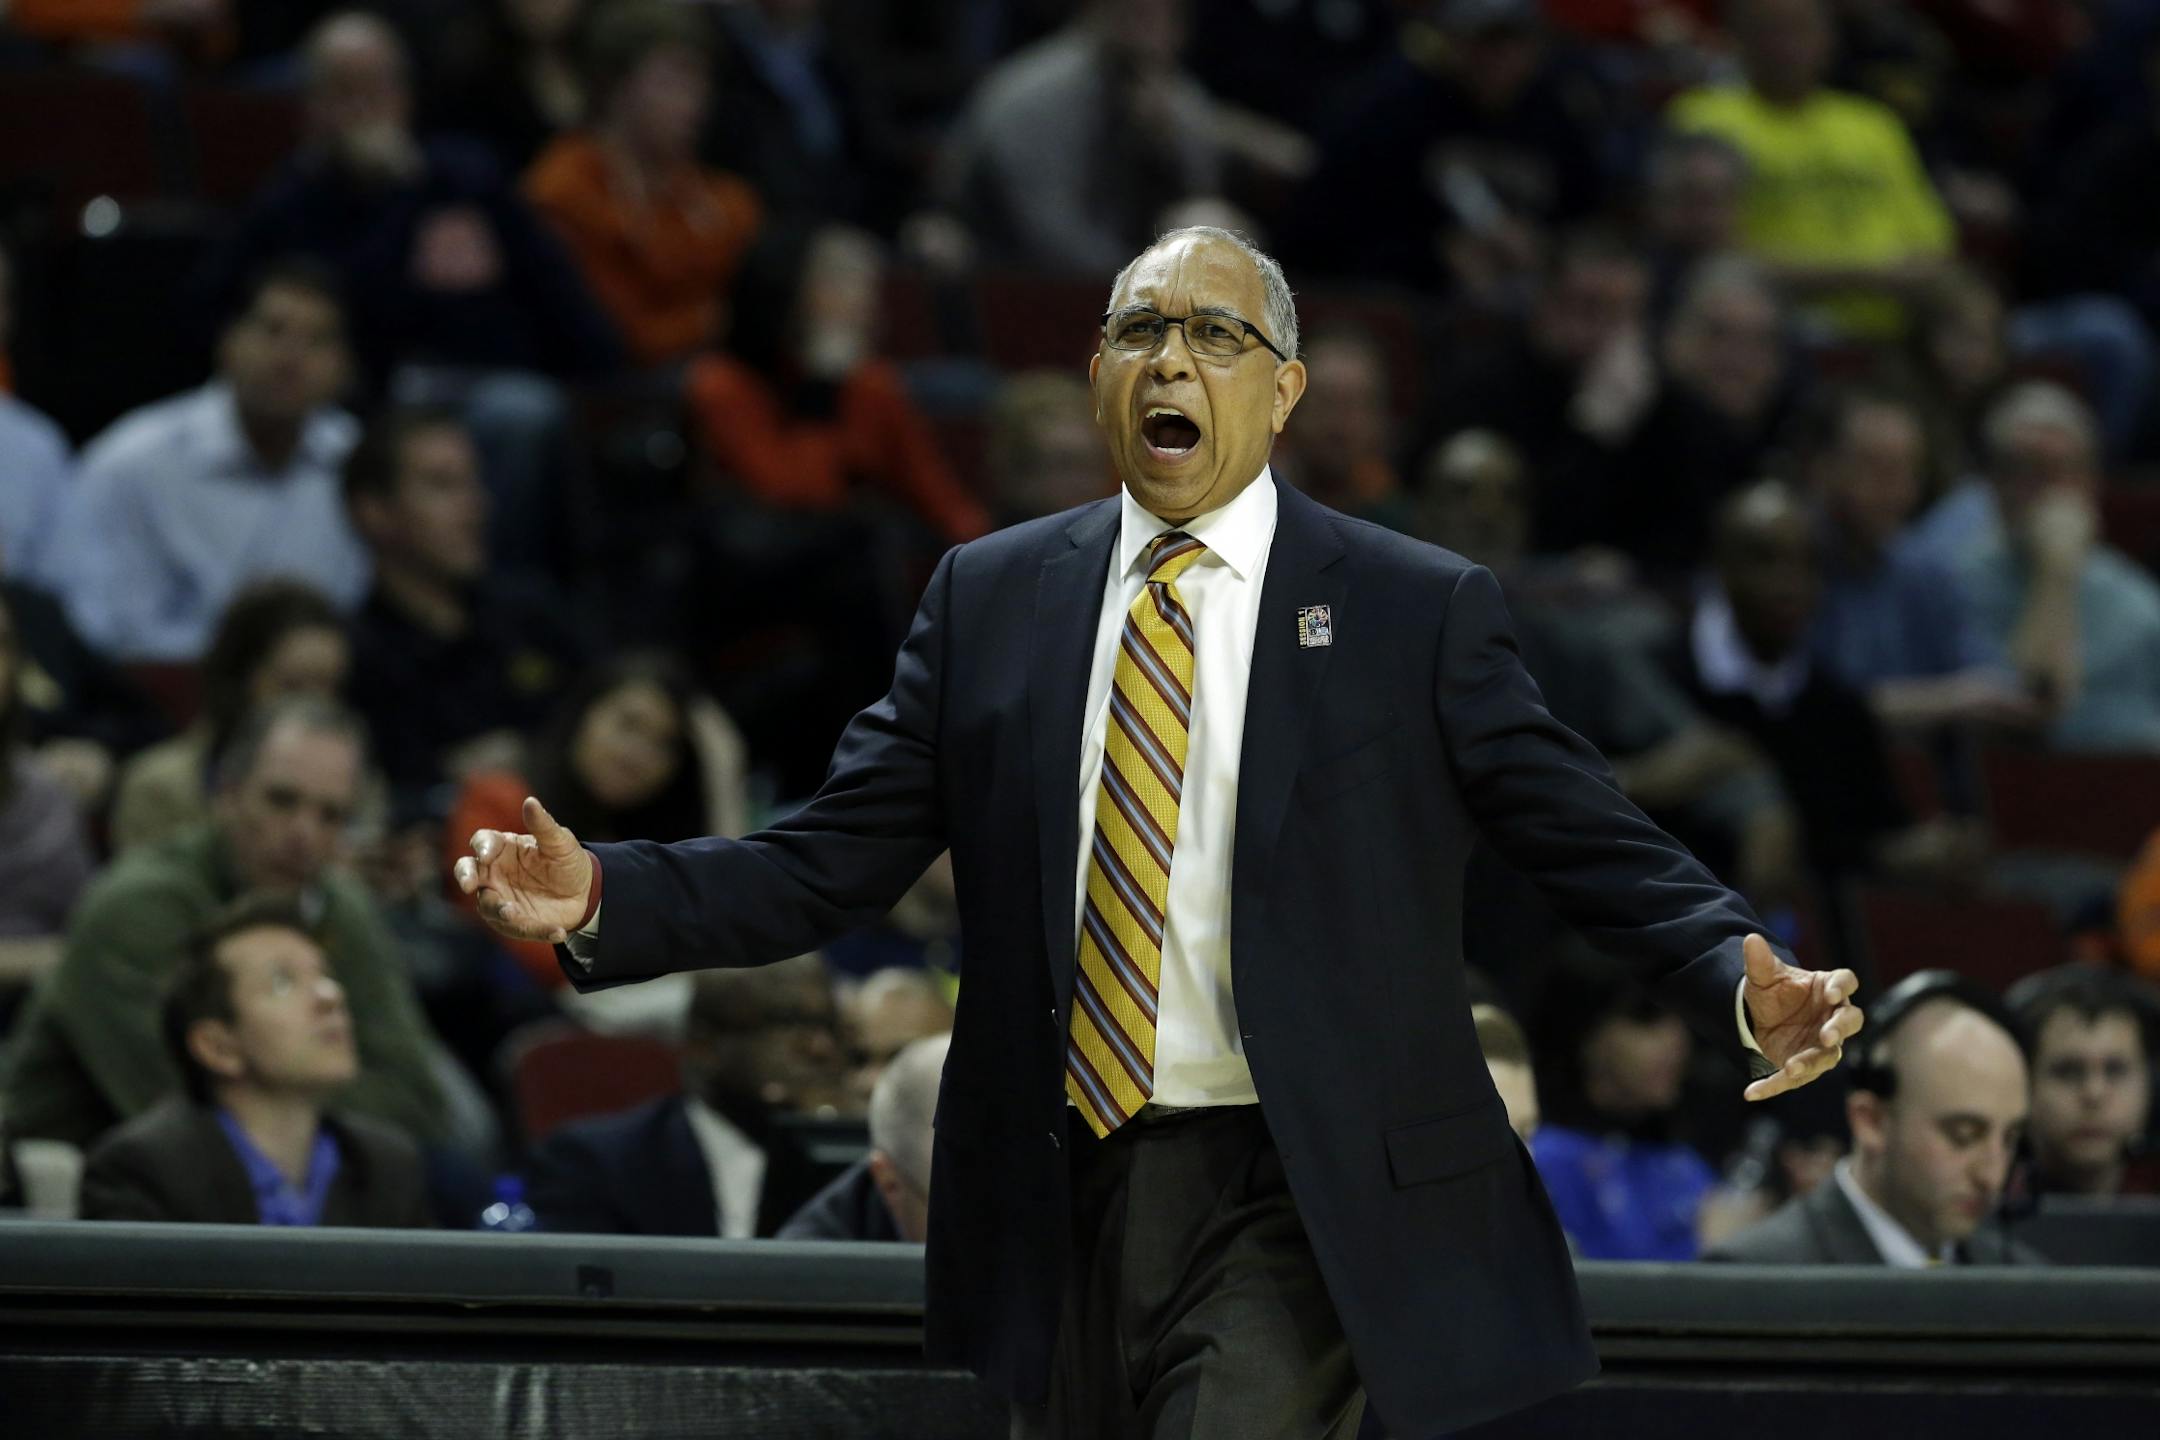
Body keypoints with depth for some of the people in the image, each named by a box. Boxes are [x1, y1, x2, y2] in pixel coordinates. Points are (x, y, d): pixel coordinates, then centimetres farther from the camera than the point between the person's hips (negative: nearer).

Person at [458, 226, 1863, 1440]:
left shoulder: (1420, 611, 1)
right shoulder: (993, 599, 9)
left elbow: (1603, 848, -4)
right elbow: (824, 863, 6)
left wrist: (1746, 985, -22)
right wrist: (605, 896, -9)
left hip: (1285, 1202, -4)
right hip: (1063, 1194, 4)